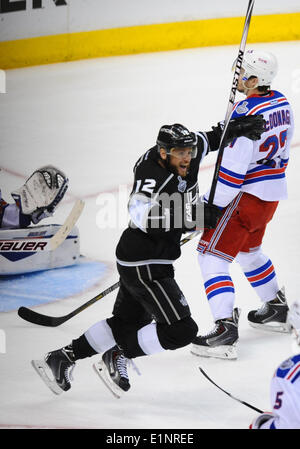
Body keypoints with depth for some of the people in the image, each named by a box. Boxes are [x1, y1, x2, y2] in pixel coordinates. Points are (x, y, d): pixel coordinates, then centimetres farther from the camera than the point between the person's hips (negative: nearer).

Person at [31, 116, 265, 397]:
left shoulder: (179, 161, 1)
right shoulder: (152, 176, -24)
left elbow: (207, 140, 22)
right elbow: (144, 217, -40)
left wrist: (235, 128, 14)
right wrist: (193, 217, -35)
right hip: (144, 266, -10)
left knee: (127, 321, 23)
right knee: (182, 330, -11)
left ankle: (61, 358, 27)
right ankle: (117, 357, 3)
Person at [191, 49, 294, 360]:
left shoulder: (246, 113, -23)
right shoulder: (282, 104, 5)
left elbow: (232, 171, -24)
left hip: (246, 195, -9)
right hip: (272, 194, 9)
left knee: (212, 255, -8)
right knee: (248, 250, 29)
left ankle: (225, 329, -16)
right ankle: (277, 309, 41)